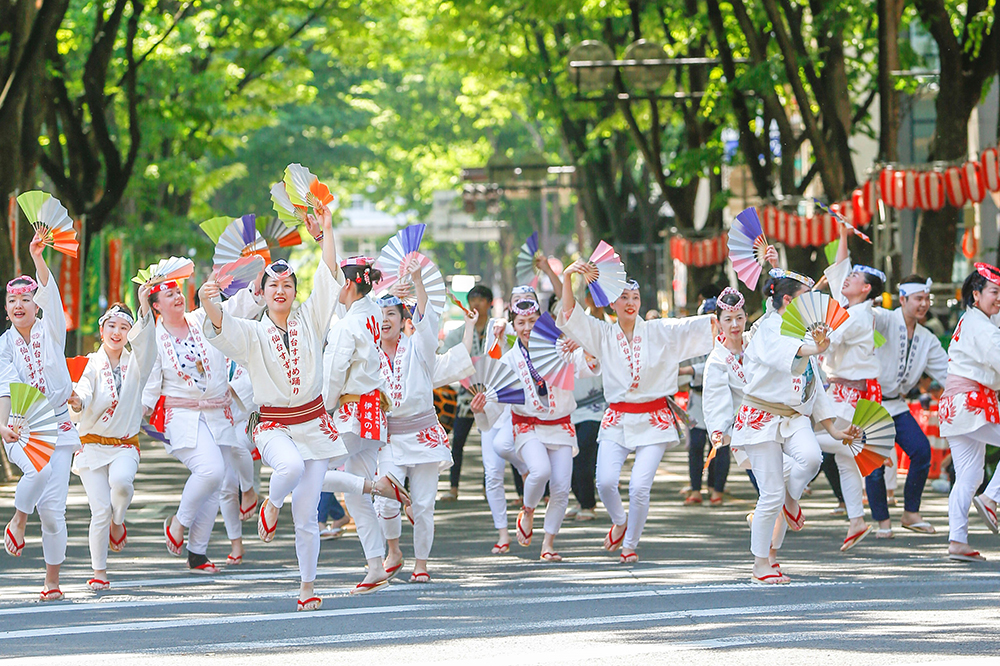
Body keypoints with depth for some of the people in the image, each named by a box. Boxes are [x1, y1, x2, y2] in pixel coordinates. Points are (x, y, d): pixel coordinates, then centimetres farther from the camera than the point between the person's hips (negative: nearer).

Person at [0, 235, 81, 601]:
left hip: (57, 425, 0)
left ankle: (52, 581, 6)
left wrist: (38, 258, -35)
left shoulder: (50, 331, 1)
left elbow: (50, 295, -18)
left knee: (53, 507, -6)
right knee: (38, 471, -33)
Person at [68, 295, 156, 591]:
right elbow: (84, 390, -14)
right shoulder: (93, 364, 3)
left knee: (120, 481, -32)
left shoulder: (135, 363, 7)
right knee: (100, 510, -9)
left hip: (125, 445, 1)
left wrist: (144, 306, -27)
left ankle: (117, 522, 0)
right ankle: (99, 573, 5)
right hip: (93, 444, -1)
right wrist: (77, 401, -38)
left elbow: (145, 341, -13)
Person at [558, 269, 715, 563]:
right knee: (605, 482, -14)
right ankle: (619, 522, 20)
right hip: (617, 420, 1)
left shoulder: (660, 332, 3)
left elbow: (701, 325, 0)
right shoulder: (603, 335, 6)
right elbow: (569, 315, -1)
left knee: (640, 486, -12)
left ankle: (630, 545, 10)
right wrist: (566, 277, -13)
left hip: (654, 420, -1)